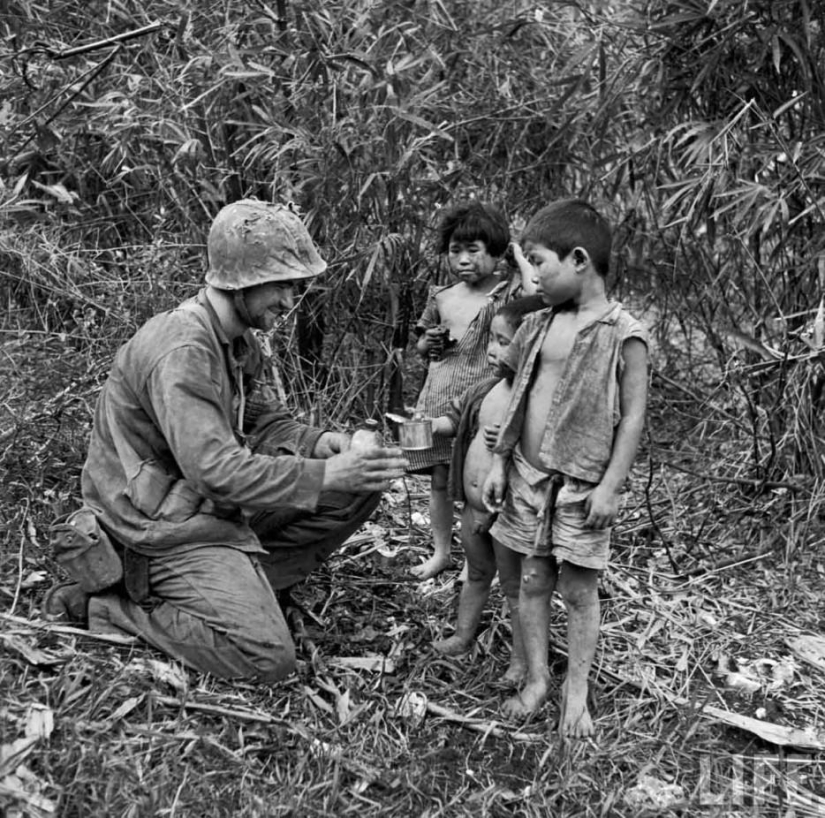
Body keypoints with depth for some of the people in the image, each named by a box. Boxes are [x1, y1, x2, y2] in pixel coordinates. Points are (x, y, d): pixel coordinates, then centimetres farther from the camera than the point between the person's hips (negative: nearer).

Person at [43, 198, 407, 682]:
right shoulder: (181, 349, -25)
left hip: (220, 506, 9)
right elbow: (215, 469, -33)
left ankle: (246, 583, 2)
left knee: (357, 492, 1)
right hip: (164, 527, -9)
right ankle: (107, 607, -3)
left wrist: (320, 443, -10)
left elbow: (268, 424, 10)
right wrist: (324, 476, -33)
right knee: (267, 657, -21)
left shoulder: (241, 338, 6)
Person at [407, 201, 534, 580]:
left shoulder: (508, 295, -5)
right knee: (439, 479, 11)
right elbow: (419, 346, 20)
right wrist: (429, 342, -1)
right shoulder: (441, 298, 10)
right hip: (439, 398, 5)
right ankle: (440, 552, 27)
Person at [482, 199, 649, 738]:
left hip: (581, 484, -5)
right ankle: (536, 679, 23)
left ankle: (576, 694, 19)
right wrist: (500, 464, 10)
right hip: (528, 476, 5)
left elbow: (633, 415, -11)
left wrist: (610, 486, -13)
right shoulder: (538, 326, 7)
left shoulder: (622, 334, -11)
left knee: (578, 589, 5)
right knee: (532, 582, 10)